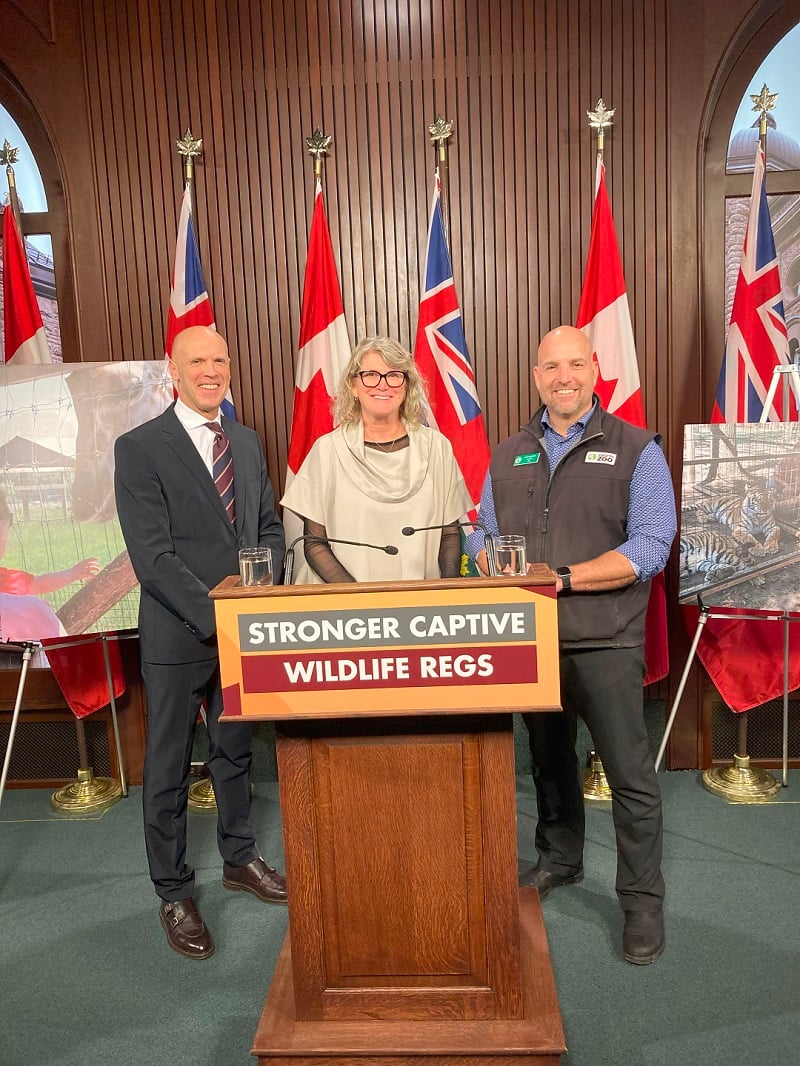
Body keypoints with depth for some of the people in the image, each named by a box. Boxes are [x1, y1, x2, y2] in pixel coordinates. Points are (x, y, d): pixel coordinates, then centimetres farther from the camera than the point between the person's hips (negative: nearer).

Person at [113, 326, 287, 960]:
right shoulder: (140, 448, -10)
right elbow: (152, 556, -17)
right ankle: (174, 894, 27)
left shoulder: (247, 443, 9)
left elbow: (270, 527, 11)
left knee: (235, 751, 20)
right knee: (169, 769, 9)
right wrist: (214, 616, -21)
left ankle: (239, 858, 40)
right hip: (178, 635, -5)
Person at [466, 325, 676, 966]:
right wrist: (495, 568, -11)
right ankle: (559, 862, 41)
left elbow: (649, 548, -13)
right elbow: (484, 533, 12)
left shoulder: (635, 450, -4)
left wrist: (562, 578, -21)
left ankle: (643, 901, 21)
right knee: (549, 758, 20)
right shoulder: (509, 455, 10)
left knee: (630, 774, 2)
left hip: (605, 643, -4)